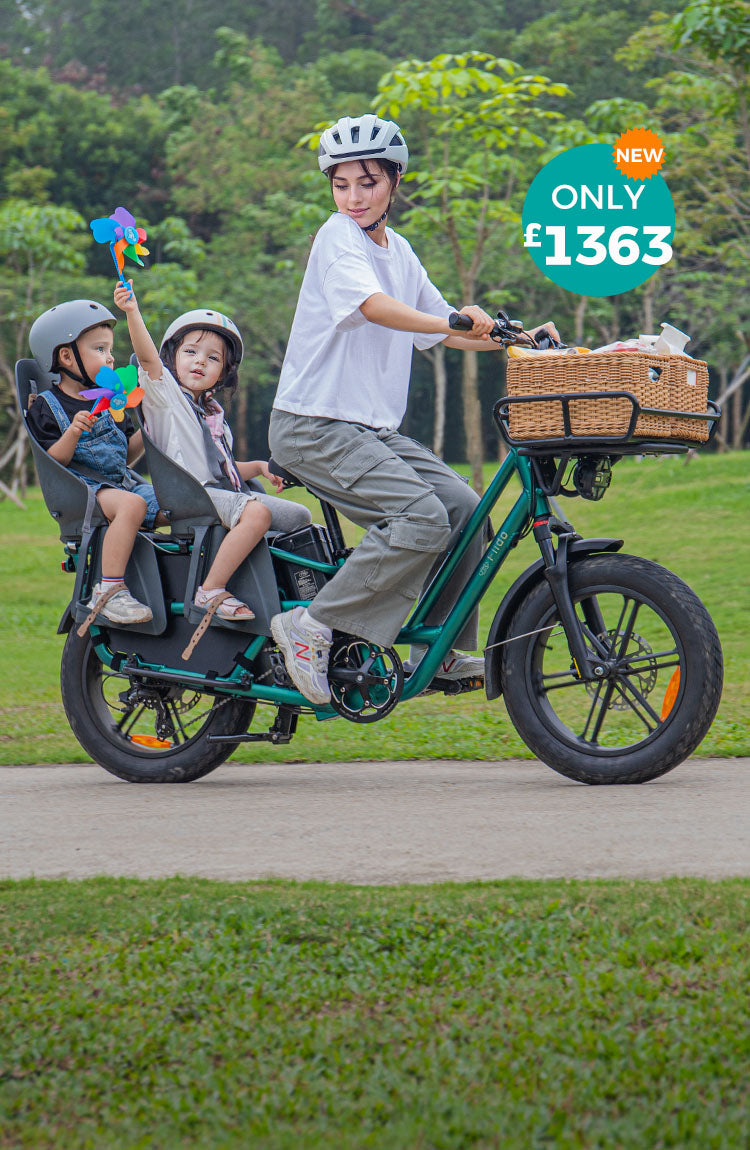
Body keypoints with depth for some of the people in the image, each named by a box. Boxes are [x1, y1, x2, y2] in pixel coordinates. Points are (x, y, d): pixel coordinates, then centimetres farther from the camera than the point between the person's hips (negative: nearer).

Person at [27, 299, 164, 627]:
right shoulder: (46, 407, -1)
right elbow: (52, 461, -10)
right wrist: (74, 433, -26)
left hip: (121, 481, 7)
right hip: (81, 487, -7)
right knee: (131, 504, -38)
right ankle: (108, 591, -40)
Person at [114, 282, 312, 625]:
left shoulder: (213, 412, 26)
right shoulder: (163, 392, 2)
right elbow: (148, 357, -18)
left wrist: (258, 467, 15)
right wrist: (132, 313, -33)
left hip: (227, 494, 8)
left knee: (300, 517, 6)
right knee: (257, 512, -33)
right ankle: (211, 592, -33)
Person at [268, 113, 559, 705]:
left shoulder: (397, 250, 14)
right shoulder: (338, 238, -11)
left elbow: (443, 329, 20)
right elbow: (373, 304, -30)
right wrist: (453, 320, -45)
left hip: (373, 427, 8)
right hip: (315, 425, -8)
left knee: (462, 506, -1)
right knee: (421, 518, -22)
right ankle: (312, 626, -15)